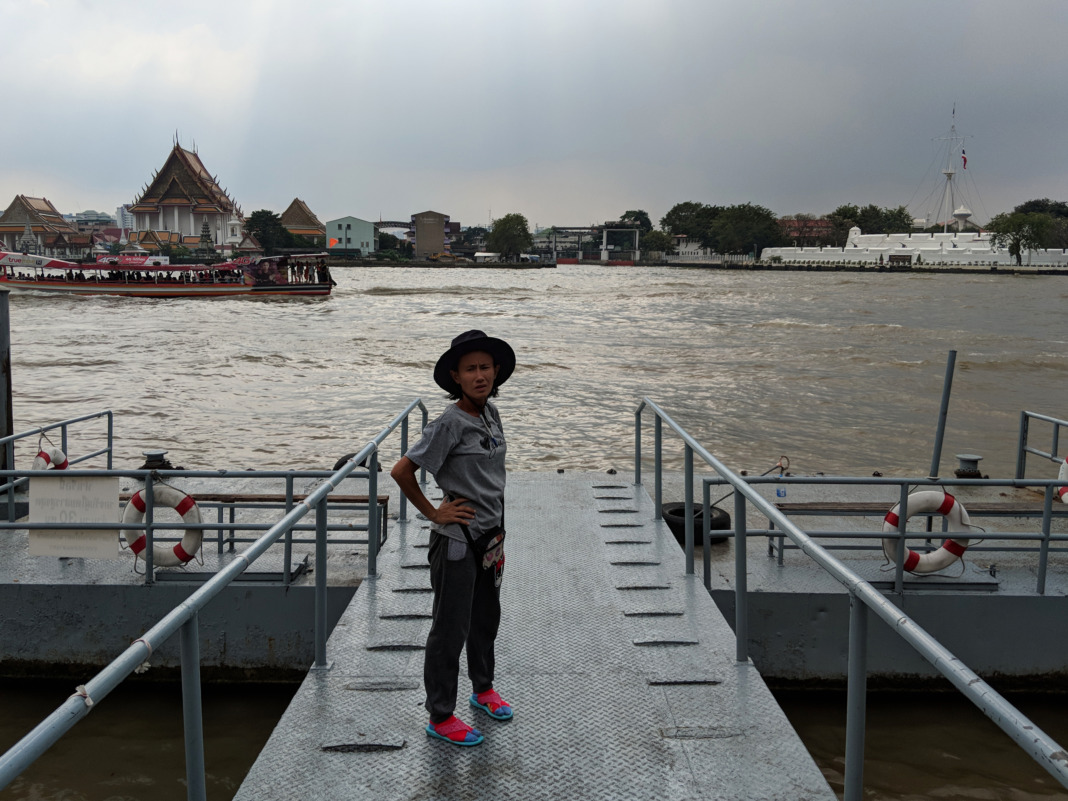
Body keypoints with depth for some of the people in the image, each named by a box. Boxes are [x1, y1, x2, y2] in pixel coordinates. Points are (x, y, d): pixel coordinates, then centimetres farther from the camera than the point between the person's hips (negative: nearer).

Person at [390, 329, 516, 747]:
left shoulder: (490, 412, 4)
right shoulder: (450, 423, -20)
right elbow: (401, 470, -21)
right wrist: (432, 512, -14)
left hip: (489, 534, 8)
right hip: (457, 539, -8)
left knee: (486, 617, 22)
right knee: (451, 629, 2)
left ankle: (483, 689, 42)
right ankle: (440, 717, 15)